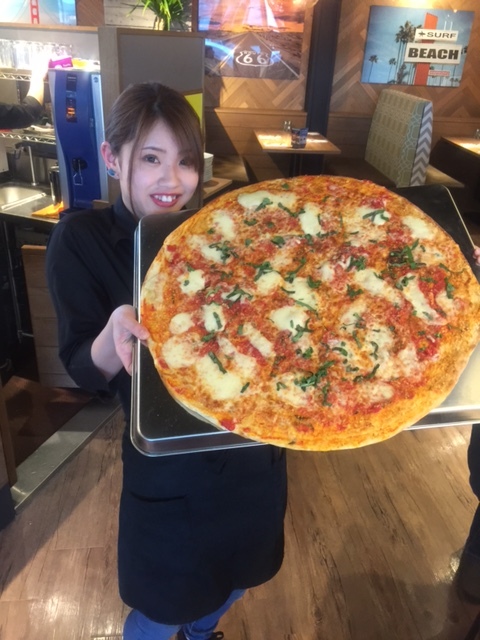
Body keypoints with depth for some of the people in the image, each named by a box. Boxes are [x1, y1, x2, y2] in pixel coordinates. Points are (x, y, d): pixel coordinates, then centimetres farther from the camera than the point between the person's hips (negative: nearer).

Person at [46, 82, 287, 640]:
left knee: (235, 578, 28)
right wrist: (115, 332, -36)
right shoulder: (81, 240, -12)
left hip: (251, 452, 4)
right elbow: (84, 372, -14)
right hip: (169, 472, -4)